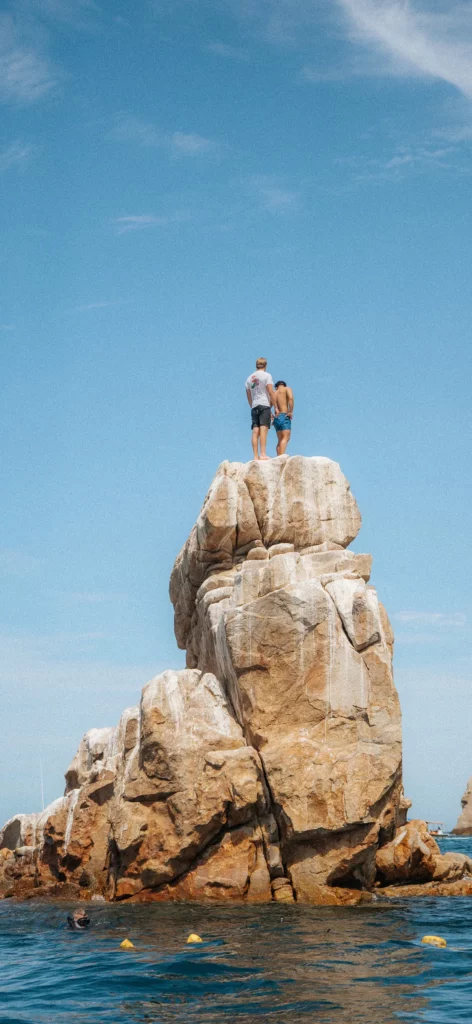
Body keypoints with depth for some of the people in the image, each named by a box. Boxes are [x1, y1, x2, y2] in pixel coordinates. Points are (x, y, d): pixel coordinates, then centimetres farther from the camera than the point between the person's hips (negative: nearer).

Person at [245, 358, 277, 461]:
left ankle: (256, 456, -4)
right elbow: (271, 392, -7)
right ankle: (263, 454, -23)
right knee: (263, 429, -13)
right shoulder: (266, 376, 0)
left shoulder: (249, 378, 17)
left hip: (254, 407, 5)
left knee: (255, 431, 1)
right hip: (264, 405, -5)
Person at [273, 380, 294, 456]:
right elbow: (290, 398, -14)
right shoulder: (287, 389, 7)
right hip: (284, 416, -6)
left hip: (276, 418, 6)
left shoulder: (274, 393, 22)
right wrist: (291, 412, -13)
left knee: (280, 440, 10)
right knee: (286, 438, -15)